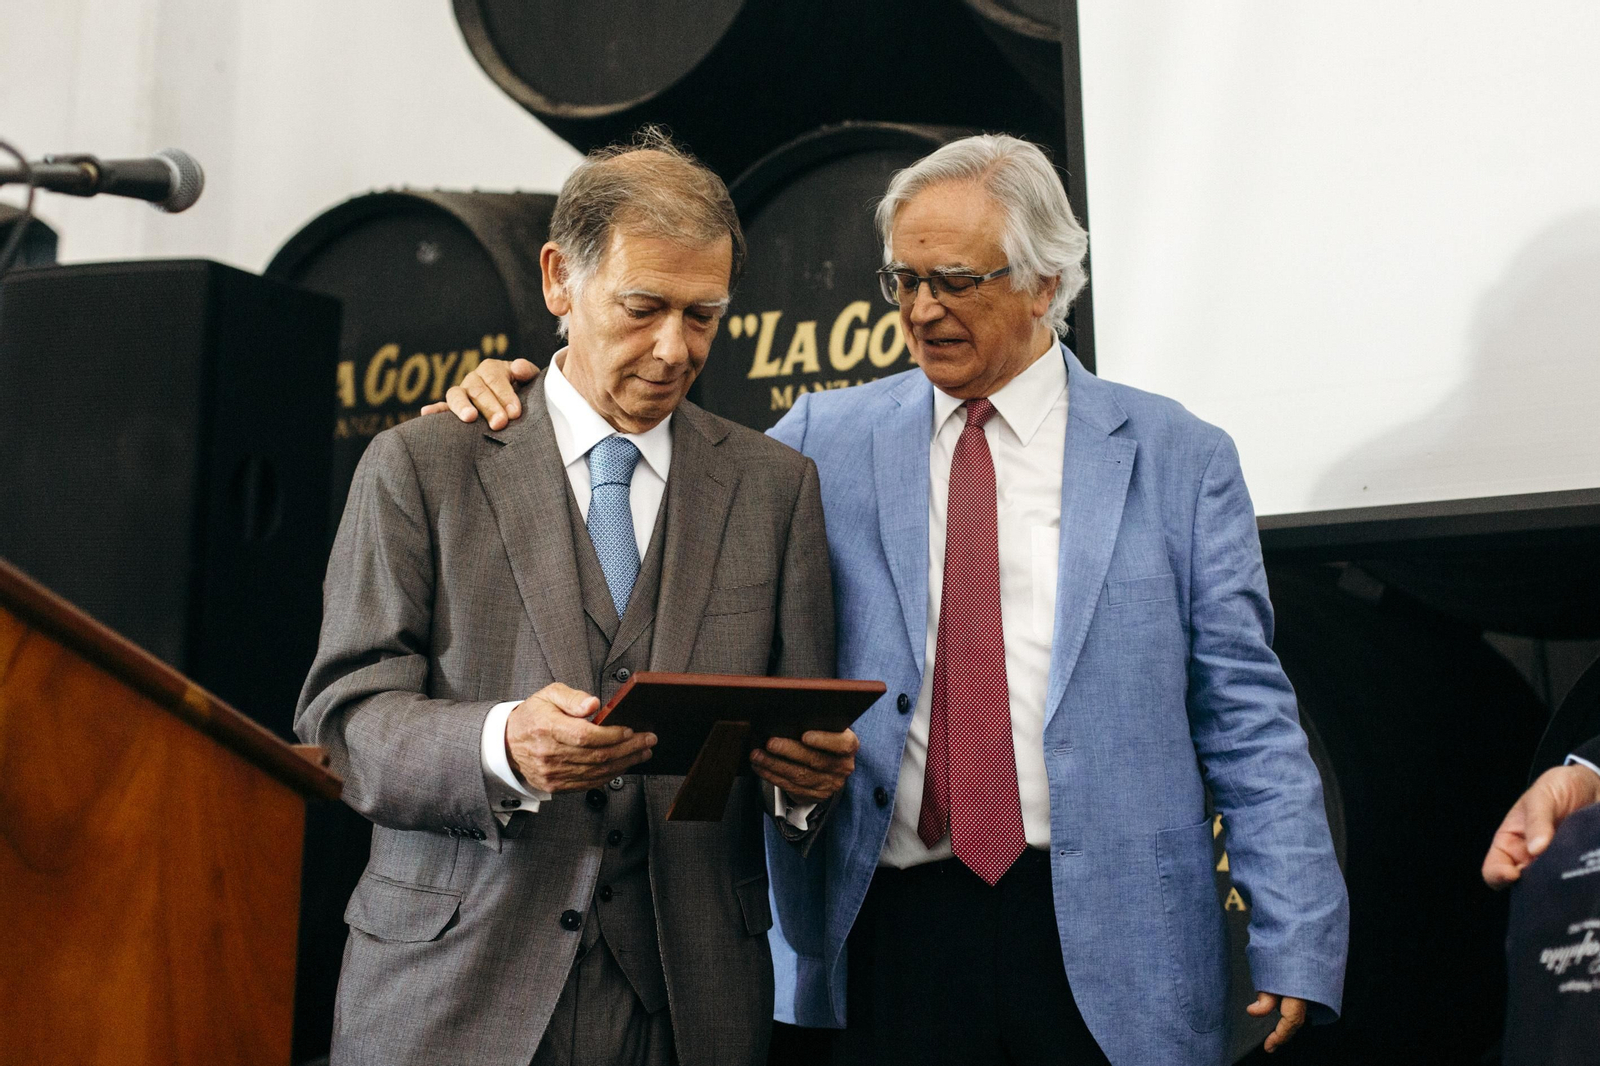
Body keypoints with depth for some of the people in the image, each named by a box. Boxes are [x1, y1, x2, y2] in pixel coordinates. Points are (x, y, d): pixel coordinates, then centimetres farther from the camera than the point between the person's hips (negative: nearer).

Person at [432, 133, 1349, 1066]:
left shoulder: (1180, 460, 3)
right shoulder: (827, 440, 7)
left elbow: (1247, 720, 2)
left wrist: (1297, 946, -5)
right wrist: (514, 417, 2)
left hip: (1108, 949, -1)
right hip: (892, 930, 1)